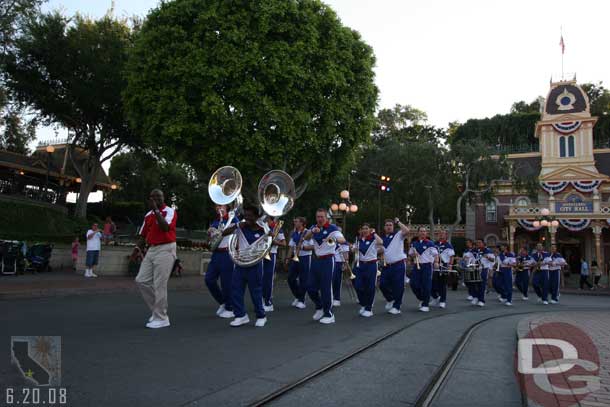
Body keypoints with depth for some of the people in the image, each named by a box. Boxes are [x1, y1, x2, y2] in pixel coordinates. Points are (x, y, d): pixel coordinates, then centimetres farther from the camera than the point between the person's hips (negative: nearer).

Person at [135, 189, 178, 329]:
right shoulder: (148, 215, 13)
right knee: (141, 280, 5)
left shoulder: (170, 211, -7)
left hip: (165, 249, -8)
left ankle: (161, 318, 4)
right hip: (151, 249, 8)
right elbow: (143, 235, 19)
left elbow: (165, 227, -25)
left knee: (159, 285, -6)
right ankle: (156, 310, 19)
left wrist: (156, 210, -23)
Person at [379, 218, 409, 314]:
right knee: (382, 284, 2)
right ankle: (390, 299, 29)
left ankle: (396, 307, 14)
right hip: (386, 265, 5)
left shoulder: (398, 235, 0)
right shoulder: (382, 238, 14)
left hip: (398, 265, -5)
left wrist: (398, 222, -10)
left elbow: (407, 231, -21)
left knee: (398, 286, 0)